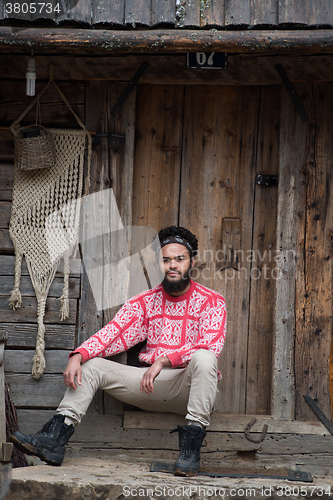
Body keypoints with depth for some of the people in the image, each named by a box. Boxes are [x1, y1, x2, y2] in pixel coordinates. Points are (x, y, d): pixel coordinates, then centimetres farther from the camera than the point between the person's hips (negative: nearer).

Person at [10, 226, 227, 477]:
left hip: (189, 385, -4)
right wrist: (78, 356, -20)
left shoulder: (212, 302, -2)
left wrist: (164, 361, -31)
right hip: (151, 383, 5)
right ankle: (54, 439, -20)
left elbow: (211, 346, -19)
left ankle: (191, 448, -37)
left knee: (204, 358, -37)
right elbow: (112, 334, 0)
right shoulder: (145, 301, 10)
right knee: (90, 364, -8)